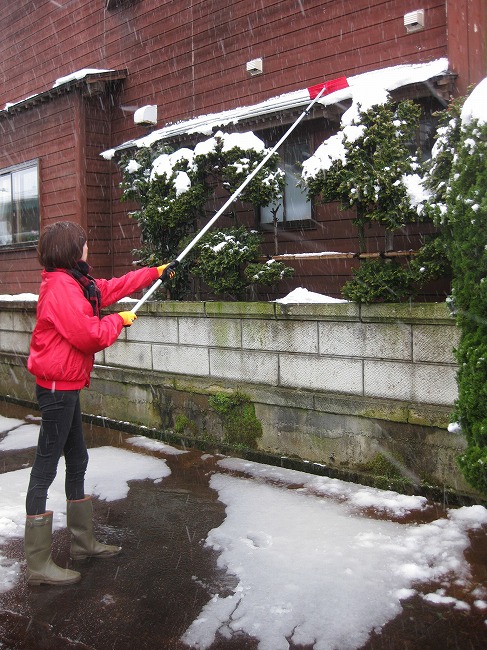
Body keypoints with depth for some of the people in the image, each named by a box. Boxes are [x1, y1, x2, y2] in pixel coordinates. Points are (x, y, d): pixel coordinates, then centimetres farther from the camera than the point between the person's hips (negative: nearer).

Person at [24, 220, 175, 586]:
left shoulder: (76, 283, 13)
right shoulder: (61, 288, -18)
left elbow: (113, 288, 26)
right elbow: (89, 336, -23)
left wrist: (156, 272, 32)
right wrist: (119, 321, -5)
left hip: (65, 387, 11)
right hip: (57, 387, -11)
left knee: (77, 461, 18)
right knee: (46, 469, -5)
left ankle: (83, 542, 32)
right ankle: (38, 565, 4)